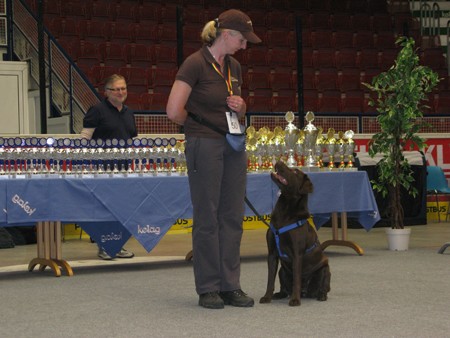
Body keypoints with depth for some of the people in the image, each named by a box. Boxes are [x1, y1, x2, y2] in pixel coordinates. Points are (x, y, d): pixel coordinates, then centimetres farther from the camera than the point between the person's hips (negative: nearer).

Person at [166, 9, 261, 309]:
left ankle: (230, 286, 14)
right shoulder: (195, 64, -14)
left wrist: (240, 106, -2)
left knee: (233, 216, 7)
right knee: (207, 218, 0)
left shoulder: (234, 67, 10)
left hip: (234, 145, 7)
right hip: (204, 146, -7)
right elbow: (174, 111, -17)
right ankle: (208, 288, 9)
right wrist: (198, 124, 1)